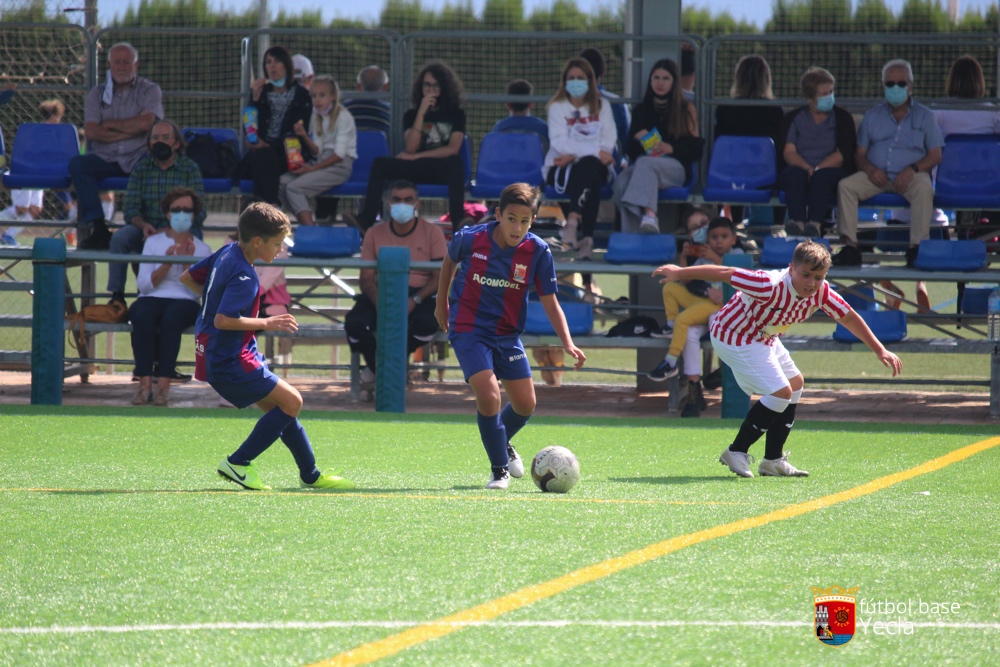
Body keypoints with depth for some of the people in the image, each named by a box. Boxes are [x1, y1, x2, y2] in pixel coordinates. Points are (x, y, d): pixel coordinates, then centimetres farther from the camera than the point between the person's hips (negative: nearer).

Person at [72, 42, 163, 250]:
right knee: (77, 164, -28)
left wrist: (110, 124, 0)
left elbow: (145, 123, -9)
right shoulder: (97, 94, 15)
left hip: (137, 157, -2)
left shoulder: (150, 91, 10)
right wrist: (129, 132, -6)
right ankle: (98, 228, -33)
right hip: (105, 159, 2)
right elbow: (91, 132, -1)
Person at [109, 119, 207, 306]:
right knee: (119, 238, -26)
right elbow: (131, 209, -1)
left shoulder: (190, 168, -2)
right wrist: (143, 225, -25)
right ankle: (116, 294, -21)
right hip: (147, 228, 3)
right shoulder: (141, 168, 6)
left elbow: (198, 212, -11)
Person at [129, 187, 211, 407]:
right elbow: (143, 284, 2)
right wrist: (166, 263, -10)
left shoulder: (202, 249, 13)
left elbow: (197, 290, 2)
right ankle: (145, 382, -40)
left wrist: (187, 261, -8)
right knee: (142, 316, -36)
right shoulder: (153, 242, 14)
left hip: (184, 302, -1)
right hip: (152, 298, 1)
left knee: (171, 317, -37)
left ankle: (163, 384, -41)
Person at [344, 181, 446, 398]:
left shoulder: (432, 232, 4)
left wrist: (415, 300, -19)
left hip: (420, 295, -2)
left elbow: (440, 276, -1)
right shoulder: (375, 234, 10)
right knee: (354, 323, -29)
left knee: (427, 324, -37)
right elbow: (367, 278, 5)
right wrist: (379, 303, -17)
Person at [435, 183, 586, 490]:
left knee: (525, 404, 9)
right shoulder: (469, 239, -17)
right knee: (488, 395, -20)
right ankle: (499, 468, 0)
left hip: (507, 333, 3)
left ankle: (503, 443, 43)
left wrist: (568, 343, -21)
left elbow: (550, 303, -8)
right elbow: (450, 260, 7)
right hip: (468, 329, -3)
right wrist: (442, 303, 16)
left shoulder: (538, 251, -14)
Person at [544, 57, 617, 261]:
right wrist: (595, 151, -21)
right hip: (561, 170, -1)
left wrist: (574, 154, -15)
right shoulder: (557, 107, 10)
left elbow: (608, 143, 0)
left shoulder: (602, 106, 15)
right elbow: (559, 142, -8)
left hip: (594, 167, 1)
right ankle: (587, 238, -46)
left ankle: (573, 220, -45)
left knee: (588, 165, -35)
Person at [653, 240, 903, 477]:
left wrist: (880, 350, 2)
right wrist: (679, 273, -21)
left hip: (763, 339, 9)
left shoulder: (821, 292, -14)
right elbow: (727, 274, -29)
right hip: (734, 337, -9)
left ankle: (773, 461, 24)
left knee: (795, 384, 17)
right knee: (781, 392, -17)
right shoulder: (772, 286, -36)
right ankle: (737, 452, -4)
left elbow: (849, 317, 1)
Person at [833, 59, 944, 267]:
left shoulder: (924, 116, 10)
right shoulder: (872, 117, 16)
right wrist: (870, 169, -12)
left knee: (924, 189, -37)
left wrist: (912, 169, -16)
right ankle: (850, 247, -28)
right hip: (877, 176, 3)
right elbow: (860, 154, 12)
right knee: (845, 185, -24)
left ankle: (917, 248, -36)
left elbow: (935, 155, 3)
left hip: (911, 175, -3)